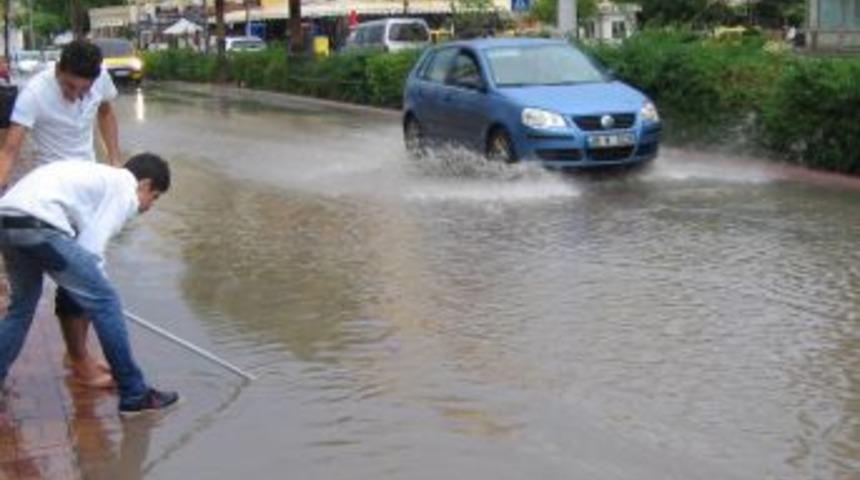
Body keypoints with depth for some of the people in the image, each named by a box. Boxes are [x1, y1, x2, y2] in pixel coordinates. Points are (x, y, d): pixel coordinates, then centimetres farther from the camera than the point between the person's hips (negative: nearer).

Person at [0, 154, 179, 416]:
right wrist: (97, 290, 12)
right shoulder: (125, 190, 6)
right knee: (105, 302, 1)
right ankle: (135, 395, 8)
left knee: (22, 305, 27)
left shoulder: (100, 176, 31)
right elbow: (90, 247, -2)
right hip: (39, 224, -9)